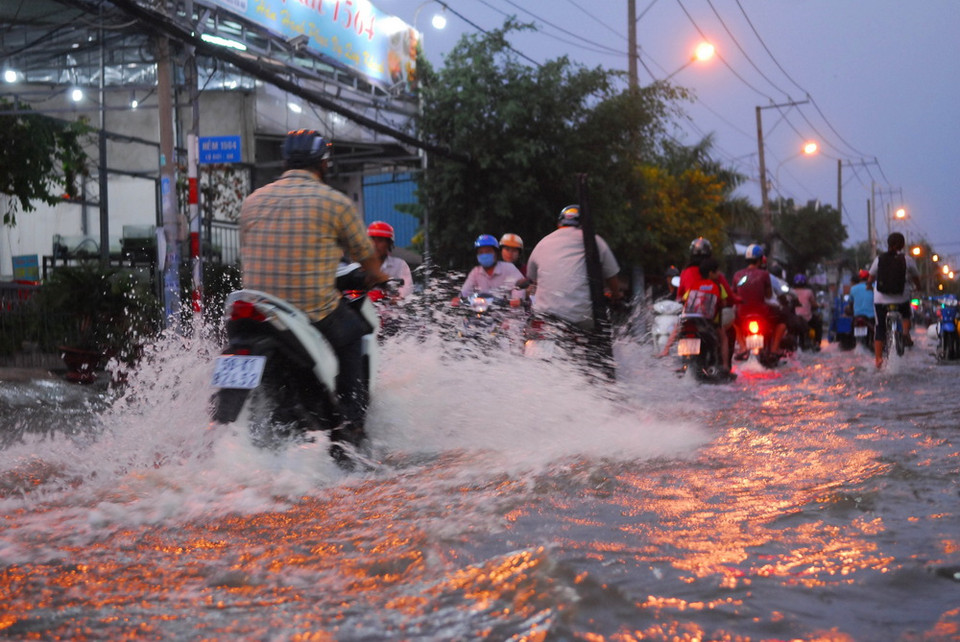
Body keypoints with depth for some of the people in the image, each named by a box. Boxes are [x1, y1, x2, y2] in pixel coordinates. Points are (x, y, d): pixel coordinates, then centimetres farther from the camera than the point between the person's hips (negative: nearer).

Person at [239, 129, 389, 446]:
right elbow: (365, 256, 8)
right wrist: (378, 277, 31)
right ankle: (350, 423, 17)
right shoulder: (335, 202, -4)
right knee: (353, 333, 25)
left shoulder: (252, 201, 8)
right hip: (317, 315, -4)